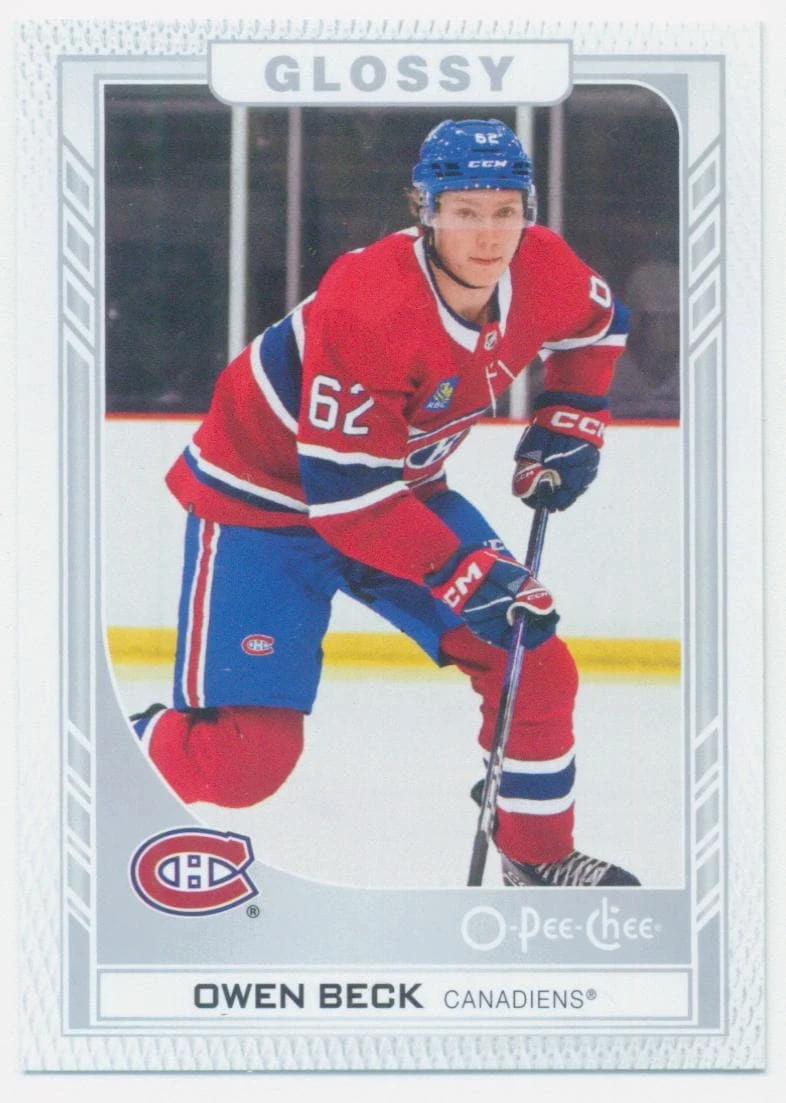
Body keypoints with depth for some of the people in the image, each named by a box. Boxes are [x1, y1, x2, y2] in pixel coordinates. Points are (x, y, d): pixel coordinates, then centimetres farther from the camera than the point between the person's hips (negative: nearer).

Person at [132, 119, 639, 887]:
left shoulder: (541, 271, -12)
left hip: (401, 487, 7)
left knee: (533, 664, -1)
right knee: (247, 754, -17)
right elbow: (343, 490, -31)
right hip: (264, 498, -7)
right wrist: (467, 574, -31)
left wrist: (569, 422, 5)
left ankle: (540, 858, 19)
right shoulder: (369, 304, -34)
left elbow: (596, 324, 15)